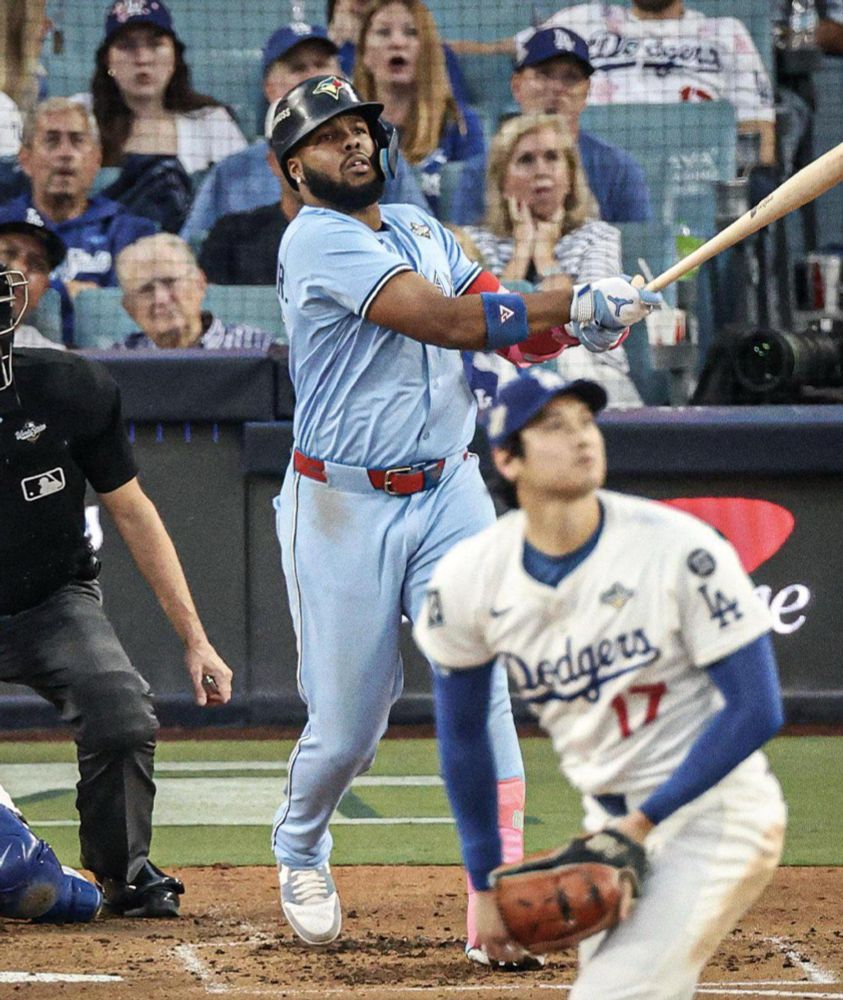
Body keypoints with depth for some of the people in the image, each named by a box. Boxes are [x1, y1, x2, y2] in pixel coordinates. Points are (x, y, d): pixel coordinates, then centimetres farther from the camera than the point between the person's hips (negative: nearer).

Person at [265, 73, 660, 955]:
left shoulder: (418, 228, 13)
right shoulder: (316, 240, -12)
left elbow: (506, 330, 8)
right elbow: (444, 321, -23)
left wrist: (578, 328, -14)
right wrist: (575, 300, -24)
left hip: (447, 494, 5)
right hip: (343, 509, -5)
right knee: (346, 724, 1)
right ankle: (300, 854, 33)